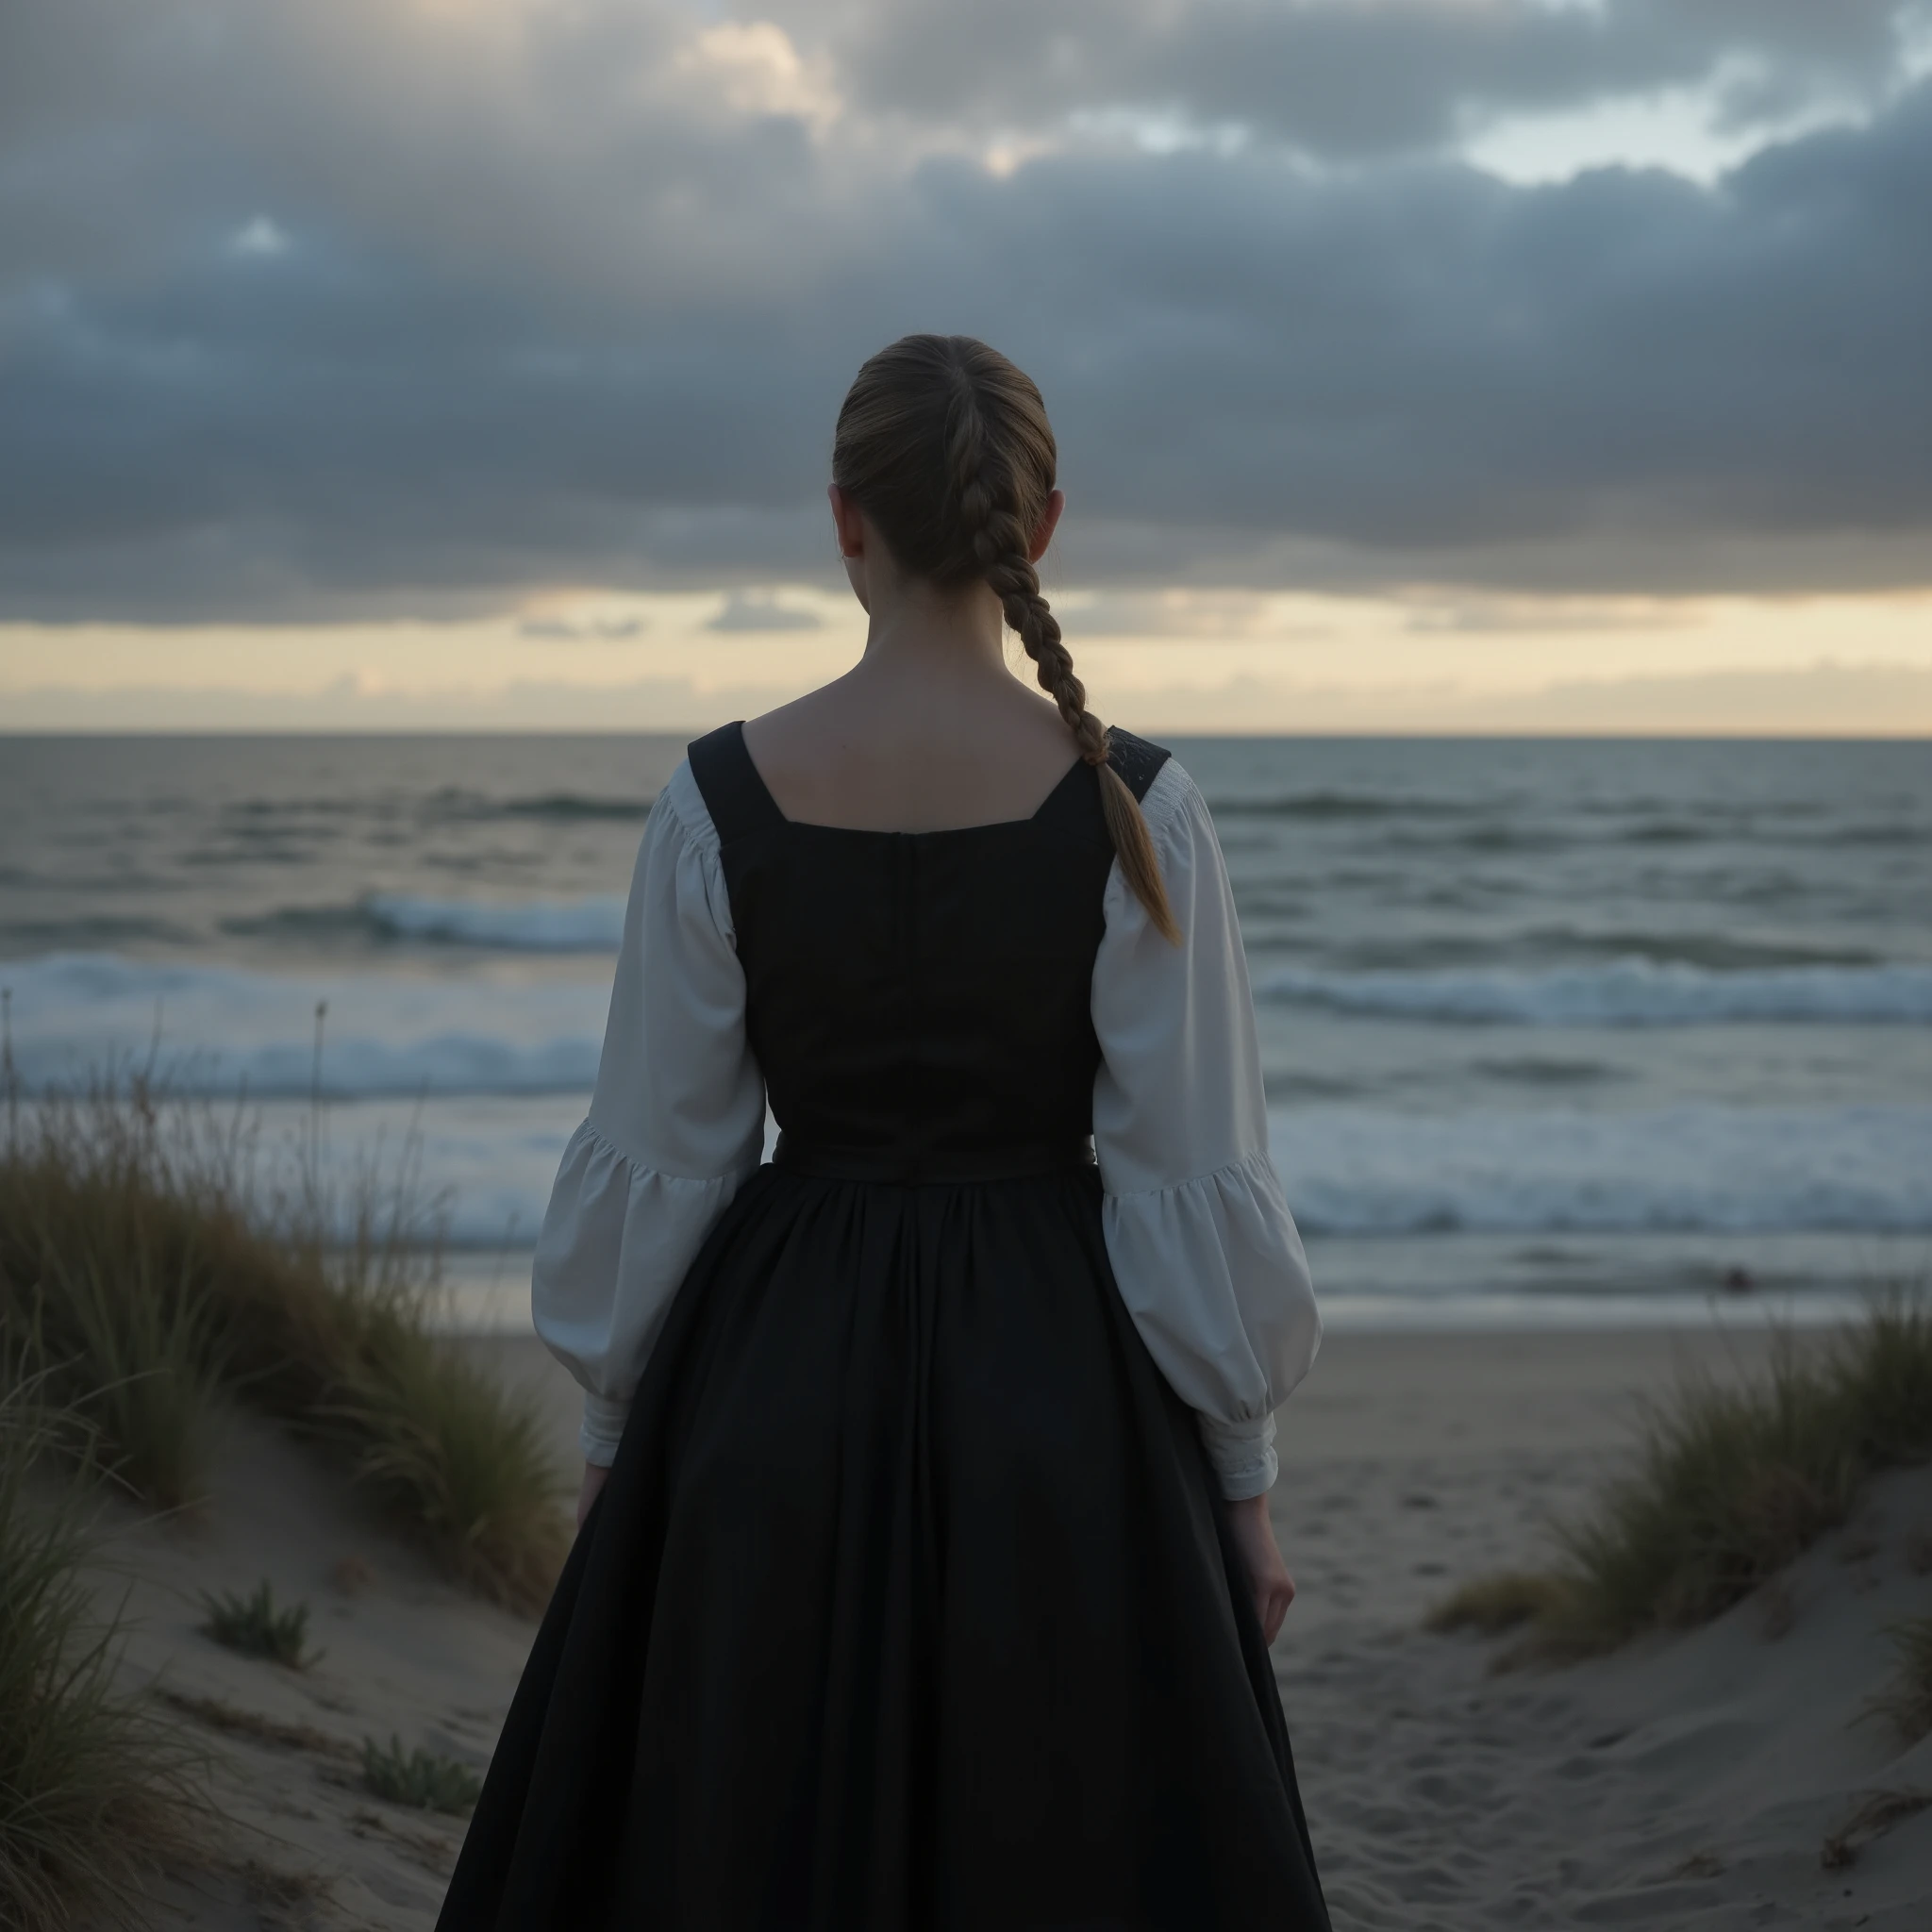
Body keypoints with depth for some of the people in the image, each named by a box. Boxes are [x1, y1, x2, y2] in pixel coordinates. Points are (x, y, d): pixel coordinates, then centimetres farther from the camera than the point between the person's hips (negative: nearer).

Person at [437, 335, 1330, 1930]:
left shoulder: (718, 798, -8)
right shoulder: (1133, 808, -11)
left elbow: (656, 1165, -2)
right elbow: (1194, 1177, -9)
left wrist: (614, 1436, 11)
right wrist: (1245, 1480, 2)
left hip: (778, 1389, 1)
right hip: (1057, 1394, -1)